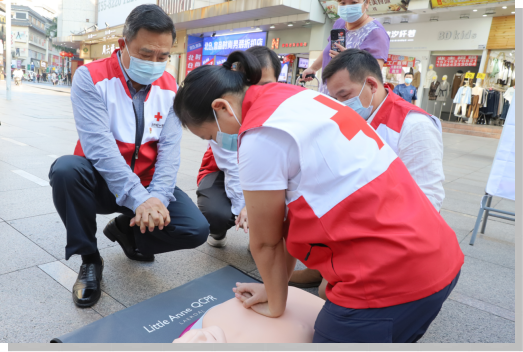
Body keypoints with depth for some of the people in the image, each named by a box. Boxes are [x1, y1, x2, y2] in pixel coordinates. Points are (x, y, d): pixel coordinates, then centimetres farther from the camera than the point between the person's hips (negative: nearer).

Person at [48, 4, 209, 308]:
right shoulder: (91, 78, -13)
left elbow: (170, 148, -9)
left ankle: (126, 229, 14)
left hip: (149, 185, 3)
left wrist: (158, 197, -25)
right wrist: (138, 199, -33)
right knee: (66, 169, -34)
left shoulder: (170, 87, -1)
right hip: (101, 182, -2)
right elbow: (98, 144, -24)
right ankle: (89, 259, -9)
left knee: (197, 230, -17)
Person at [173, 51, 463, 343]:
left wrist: (276, 305, 13)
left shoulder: (261, 136, -18)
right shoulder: (296, 99, 9)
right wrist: (277, 287, 18)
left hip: (389, 275, -9)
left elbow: (266, 241, -5)